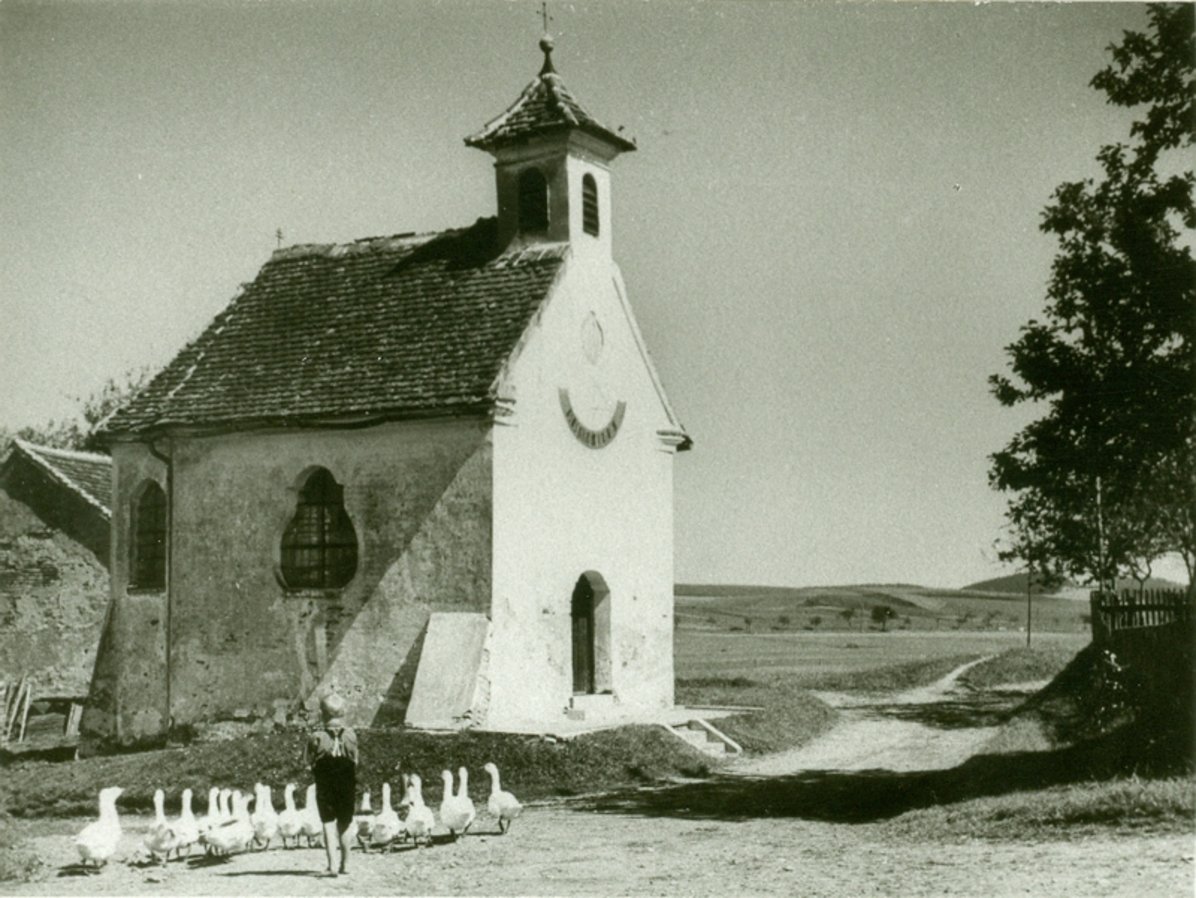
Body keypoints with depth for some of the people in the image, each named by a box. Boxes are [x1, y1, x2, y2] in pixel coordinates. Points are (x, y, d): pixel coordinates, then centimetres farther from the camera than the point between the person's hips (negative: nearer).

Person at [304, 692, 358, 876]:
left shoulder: (317, 736, -14)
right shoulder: (351, 735, -7)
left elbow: (307, 759, -2)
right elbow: (355, 760, 1)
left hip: (325, 786, -2)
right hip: (347, 785, 2)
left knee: (328, 823, 0)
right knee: (344, 824, 16)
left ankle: (332, 864, -13)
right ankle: (344, 864, 22)